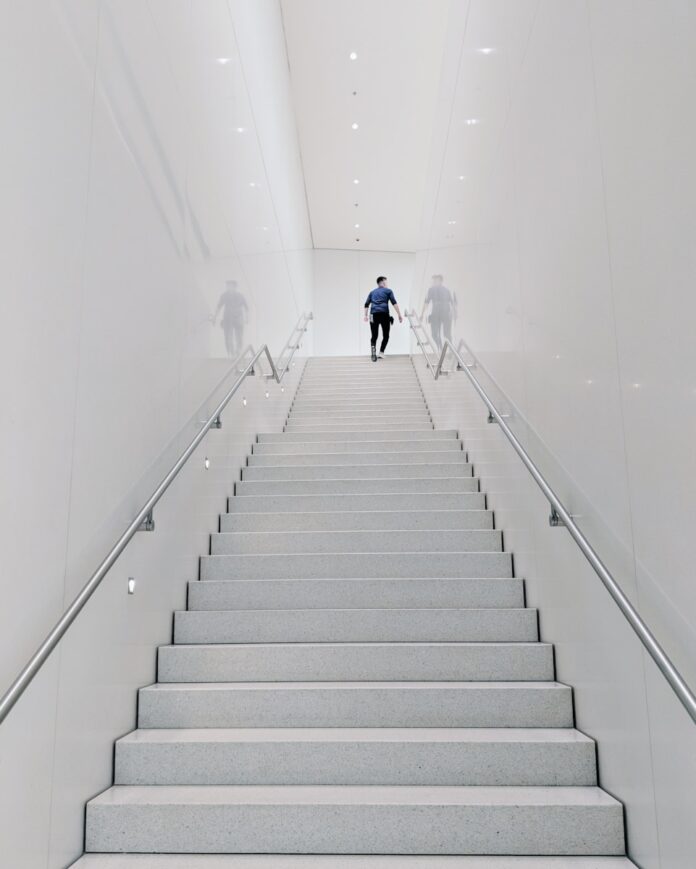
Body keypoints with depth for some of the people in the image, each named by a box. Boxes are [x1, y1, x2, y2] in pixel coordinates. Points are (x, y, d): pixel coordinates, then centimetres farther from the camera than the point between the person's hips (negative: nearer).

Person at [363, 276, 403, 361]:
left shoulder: (372, 292, 22)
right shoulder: (388, 291, 11)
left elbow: (366, 304, 14)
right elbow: (394, 303, 1)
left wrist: (365, 316, 16)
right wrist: (399, 315, -1)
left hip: (374, 315, 3)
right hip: (384, 314, -3)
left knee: (374, 336, 4)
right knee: (386, 335, 12)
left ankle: (373, 351, -18)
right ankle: (381, 353, 4)